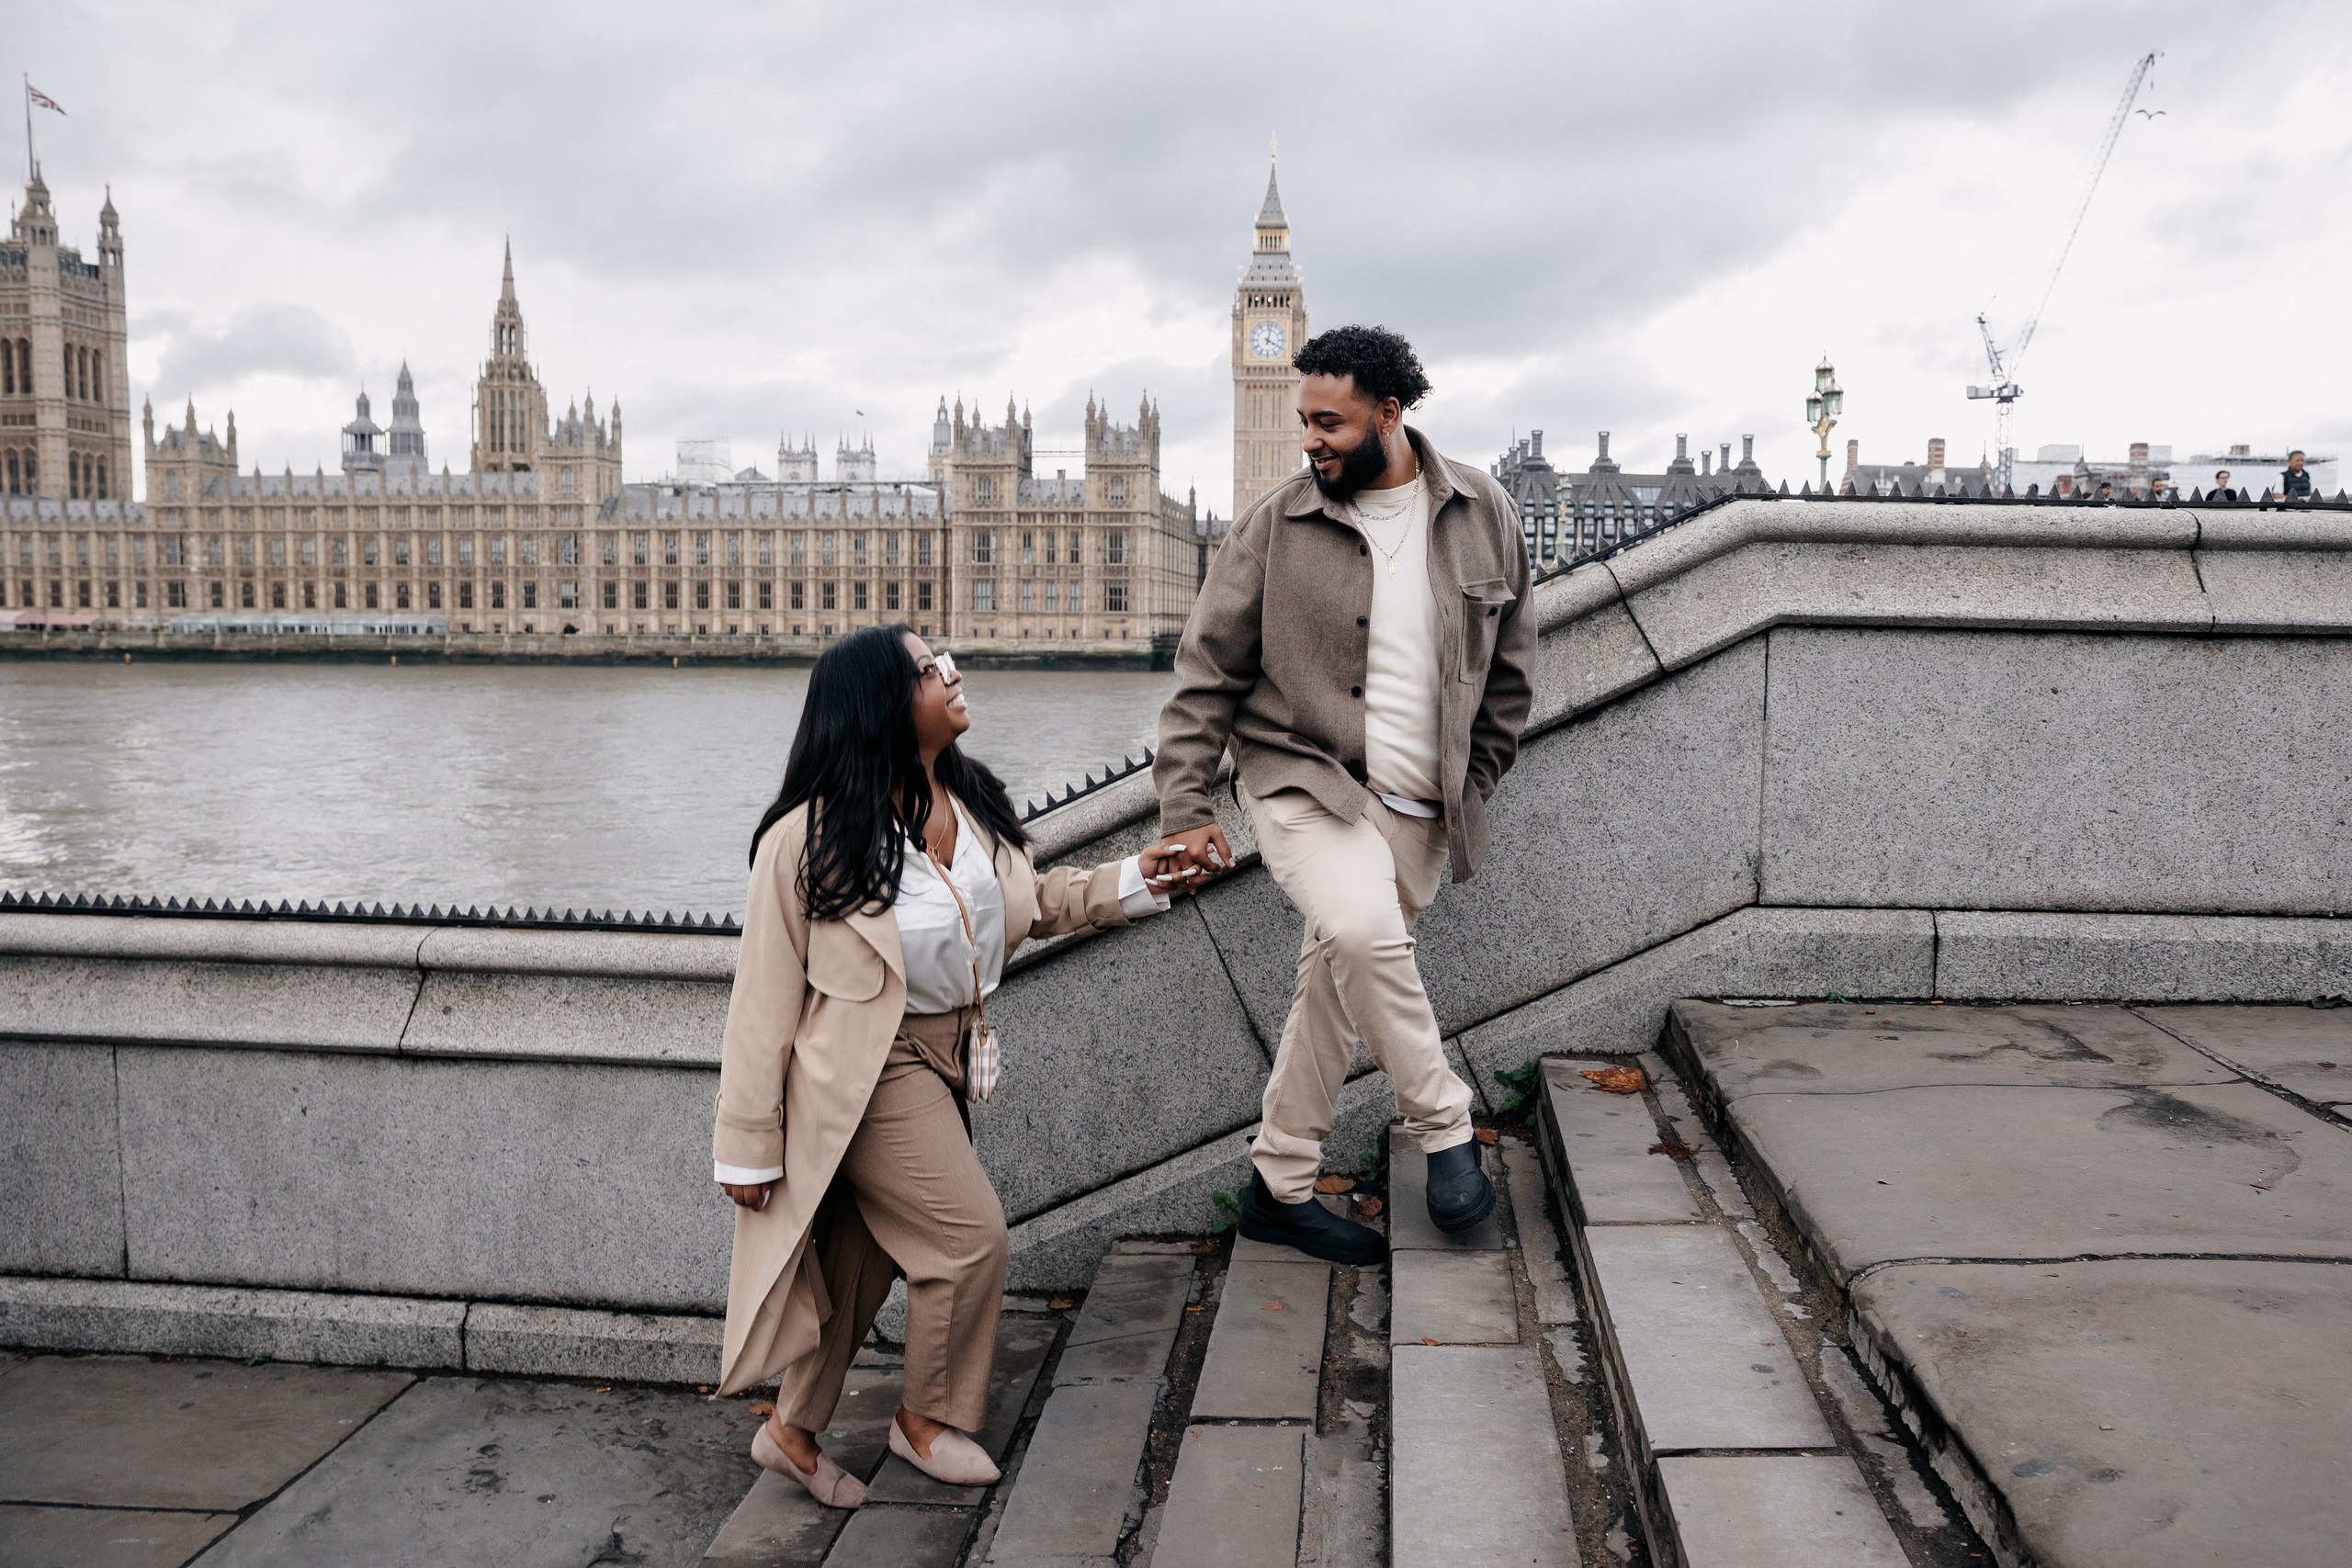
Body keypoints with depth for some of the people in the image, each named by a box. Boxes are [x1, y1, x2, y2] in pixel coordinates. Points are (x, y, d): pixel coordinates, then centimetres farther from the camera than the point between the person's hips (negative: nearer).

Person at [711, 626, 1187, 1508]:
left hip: (942, 1056, 7)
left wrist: (1130, 881, 2)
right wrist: (747, 1144, -14)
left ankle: (792, 1433, 37)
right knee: (968, 1235, -6)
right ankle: (927, 1419, 21)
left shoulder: (967, 802, -1)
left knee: (862, 1255, 17)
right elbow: (766, 998, -16)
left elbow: (1026, 903, 15)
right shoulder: (810, 838, -21)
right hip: (868, 1068, -7)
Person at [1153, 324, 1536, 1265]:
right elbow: (1209, 671, -1)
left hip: (1418, 811, 3)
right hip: (1303, 784, -3)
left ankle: (1278, 1189, 22)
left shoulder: (1484, 516, 4)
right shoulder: (1277, 524, -3)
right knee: (1359, 928, -30)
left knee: (1335, 989, 6)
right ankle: (1444, 1124, -9)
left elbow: (1508, 668, 14)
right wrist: (1184, 807, -7)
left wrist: (1471, 789, 10)